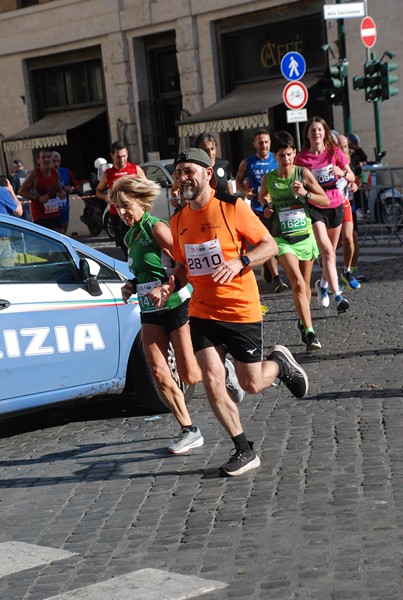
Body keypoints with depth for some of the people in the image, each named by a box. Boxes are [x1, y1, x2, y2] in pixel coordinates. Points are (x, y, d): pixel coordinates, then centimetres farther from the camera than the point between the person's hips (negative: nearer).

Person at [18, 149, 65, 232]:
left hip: (54, 213, 6)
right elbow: (21, 191, -11)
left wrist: (62, 193, -4)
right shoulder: (34, 174, -12)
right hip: (39, 215, -6)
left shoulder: (55, 173, 5)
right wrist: (38, 198, -21)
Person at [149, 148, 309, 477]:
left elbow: (270, 245, -6)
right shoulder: (178, 221, 6)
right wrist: (170, 286, -2)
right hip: (203, 311, 4)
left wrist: (240, 262, -23)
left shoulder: (232, 208, -9)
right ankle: (245, 451, 6)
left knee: (252, 385, 2)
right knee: (212, 382, -8)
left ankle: (280, 362, 37)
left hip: (242, 310, -4)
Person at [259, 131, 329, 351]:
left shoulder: (303, 173, -4)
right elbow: (262, 196, 18)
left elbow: (326, 201, -2)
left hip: (305, 236, 2)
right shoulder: (268, 179, -2)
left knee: (304, 285, 14)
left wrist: (305, 193, -18)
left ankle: (303, 321, 38)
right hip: (282, 238, -1)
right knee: (298, 284, -18)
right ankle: (309, 332, -20)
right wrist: (266, 206, -4)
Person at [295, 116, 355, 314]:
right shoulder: (301, 158, -4)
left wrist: (342, 173, -18)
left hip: (335, 205, 3)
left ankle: (323, 283, 39)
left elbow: (352, 177, 2)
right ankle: (338, 296, -22)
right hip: (314, 207, -3)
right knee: (327, 250, -17)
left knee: (331, 251, 14)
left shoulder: (334, 152, 1)